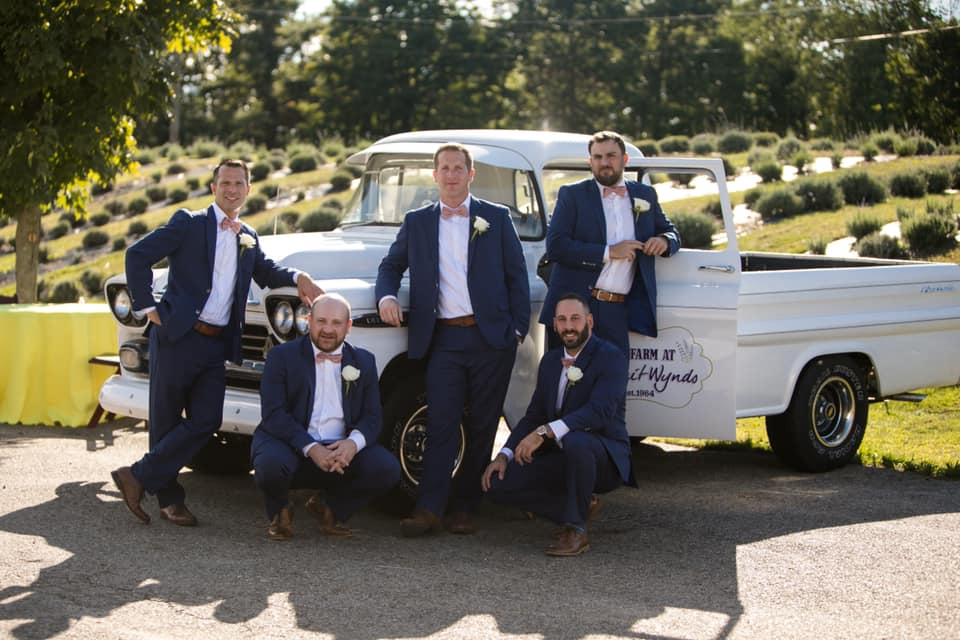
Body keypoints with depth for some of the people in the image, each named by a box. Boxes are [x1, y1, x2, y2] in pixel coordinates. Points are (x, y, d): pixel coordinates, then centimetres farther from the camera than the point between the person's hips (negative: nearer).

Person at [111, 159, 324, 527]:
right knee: (165, 420, 1)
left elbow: (264, 271, 33)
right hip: (177, 336, -5)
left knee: (205, 421, -4)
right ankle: (169, 498, 13)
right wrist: (147, 307, -9)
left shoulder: (248, 238, 16)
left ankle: (138, 477, 4)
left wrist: (298, 278, 13)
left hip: (216, 345, 6)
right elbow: (137, 255, -6)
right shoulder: (189, 223, -2)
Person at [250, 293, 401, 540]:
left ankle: (330, 509, 6)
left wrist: (354, 442, -19)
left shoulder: (363, 361, 11)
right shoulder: (282, 356, -1)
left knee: (387, 468, -23)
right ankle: (280, 513, 1)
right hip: (291, 445, -3)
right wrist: (311, 448, -24)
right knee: (271, 463, -37)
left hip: (342, 450, 3)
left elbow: (372, 417, 6)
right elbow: (273, 414, -11)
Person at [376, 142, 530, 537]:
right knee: (441, 423, -7)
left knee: (481, 426, 3)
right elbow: (391, 266, 20)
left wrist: (518, 330, -1)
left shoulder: (496, 219, 8)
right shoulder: (416, 222, 12)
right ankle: (428, 508, -10)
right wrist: (386, 297, -1)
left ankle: (463, 508, 10)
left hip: (491, 337, 0)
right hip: (444, 338, 0)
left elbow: (517, 277, 7)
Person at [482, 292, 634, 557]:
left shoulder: (610, 357, -12)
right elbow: (534, 415, 12)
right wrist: (505, 454, -5)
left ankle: (575, 530, -21)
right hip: (562, 458, 7)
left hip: (604, 458, -7)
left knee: (575, 441, -41)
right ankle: (581, 505, 3)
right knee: (498, 483, -13)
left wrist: (545, 432, -37)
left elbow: (600, 413, -27)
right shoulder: (550, 361, 12)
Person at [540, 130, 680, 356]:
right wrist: (608, 252, -13)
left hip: (617, 312, 3)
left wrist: (664, 241, -1)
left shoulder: (645, 195, 14)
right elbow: (555, 247, -8)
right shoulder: (572, 194, 3)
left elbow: (670, 232, 25)